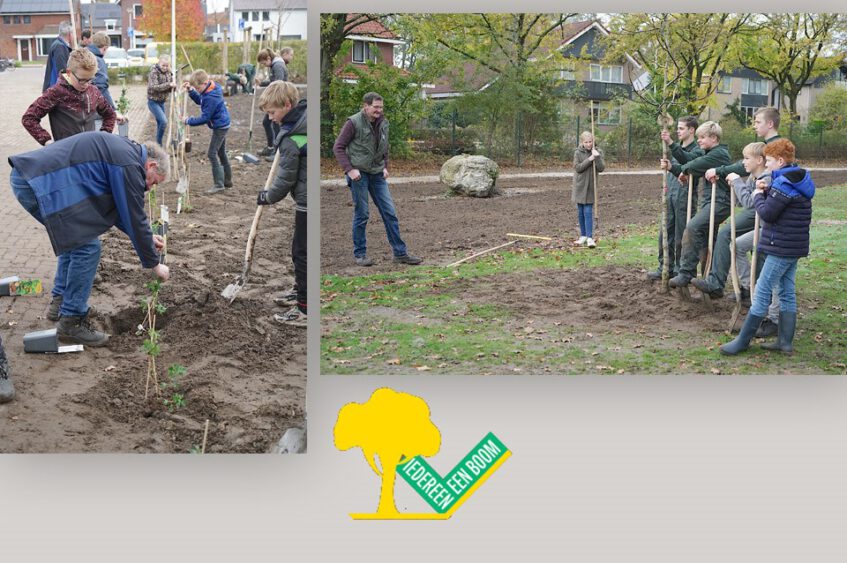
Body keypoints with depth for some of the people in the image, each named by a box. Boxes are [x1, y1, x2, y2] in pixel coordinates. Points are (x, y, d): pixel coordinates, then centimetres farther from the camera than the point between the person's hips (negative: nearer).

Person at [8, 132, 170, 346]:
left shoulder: (121, 151, 21)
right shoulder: (129, 165, -9)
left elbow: (116, 206, 31)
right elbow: (135, 218, -5)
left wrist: (147, 237, 32)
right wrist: (154, 264, 6)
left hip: (26, 175, 11)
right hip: (40, 183, -11)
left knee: (75, 239, 23)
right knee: (87, 247, -5)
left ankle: (61, 302, 32)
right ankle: (71, 321, 4)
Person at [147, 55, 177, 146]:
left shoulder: (168, 73, 4)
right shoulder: (154, 73, -16)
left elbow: (169, 88, 9)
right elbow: (154, 87, -26)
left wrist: (173, 86, -15)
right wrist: (168, 85, -31)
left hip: (162, 102, 7)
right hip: (153, 102, -7)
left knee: (160, 124, 13)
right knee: (163, 121, -20)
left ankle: (158, 145, 23)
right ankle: (158, 143, -7)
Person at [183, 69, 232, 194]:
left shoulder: (211, 97, -28)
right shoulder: (211, 89, 1)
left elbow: (205, 118, -24)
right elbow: (199, 100, 15)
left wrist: (188, 121, -16)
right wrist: (190, 90, 1)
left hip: (220, 127, -10)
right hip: (222, 125, 10)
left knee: (212, 154, -9)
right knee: (221, 153, 19)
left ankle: (219, 184, -8)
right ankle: (227, 181, 29)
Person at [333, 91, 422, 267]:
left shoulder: (383, 123, 8)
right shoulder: (353, 123, -10)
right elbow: (338, 147, -8)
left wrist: (385, 167, 9)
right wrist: (349, 169, -16)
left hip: (377, 174, 6)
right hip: (359, 174, -6)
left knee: (389, 212, 3)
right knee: (361, 214, -1)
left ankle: (400, 253, 8)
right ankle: (360, 254, 12)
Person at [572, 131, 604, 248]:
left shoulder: (597, 153, 1)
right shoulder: (578, 153, -1)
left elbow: (601, 168, -6)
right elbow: (577, 167, -10)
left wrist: (597, 157, -20)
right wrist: (589, 159, -18)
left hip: (591, 187, -1)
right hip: (580, 186, 1)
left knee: (588, 212, -7)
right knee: (581, 212, 8)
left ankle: (590, 237, -8)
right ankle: (583, 235, 18)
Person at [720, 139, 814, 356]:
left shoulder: (784, 183, -19)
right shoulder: (796, 178, 13)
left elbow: (767, 213, -21)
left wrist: (758, 196, -4)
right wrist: (766, 191, 1)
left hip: (782, 247, -10)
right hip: (793, 247, 10)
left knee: (762, 293, -6)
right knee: (787, 292, 12)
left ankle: (743, 341, -2)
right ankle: (785, 341, 15)